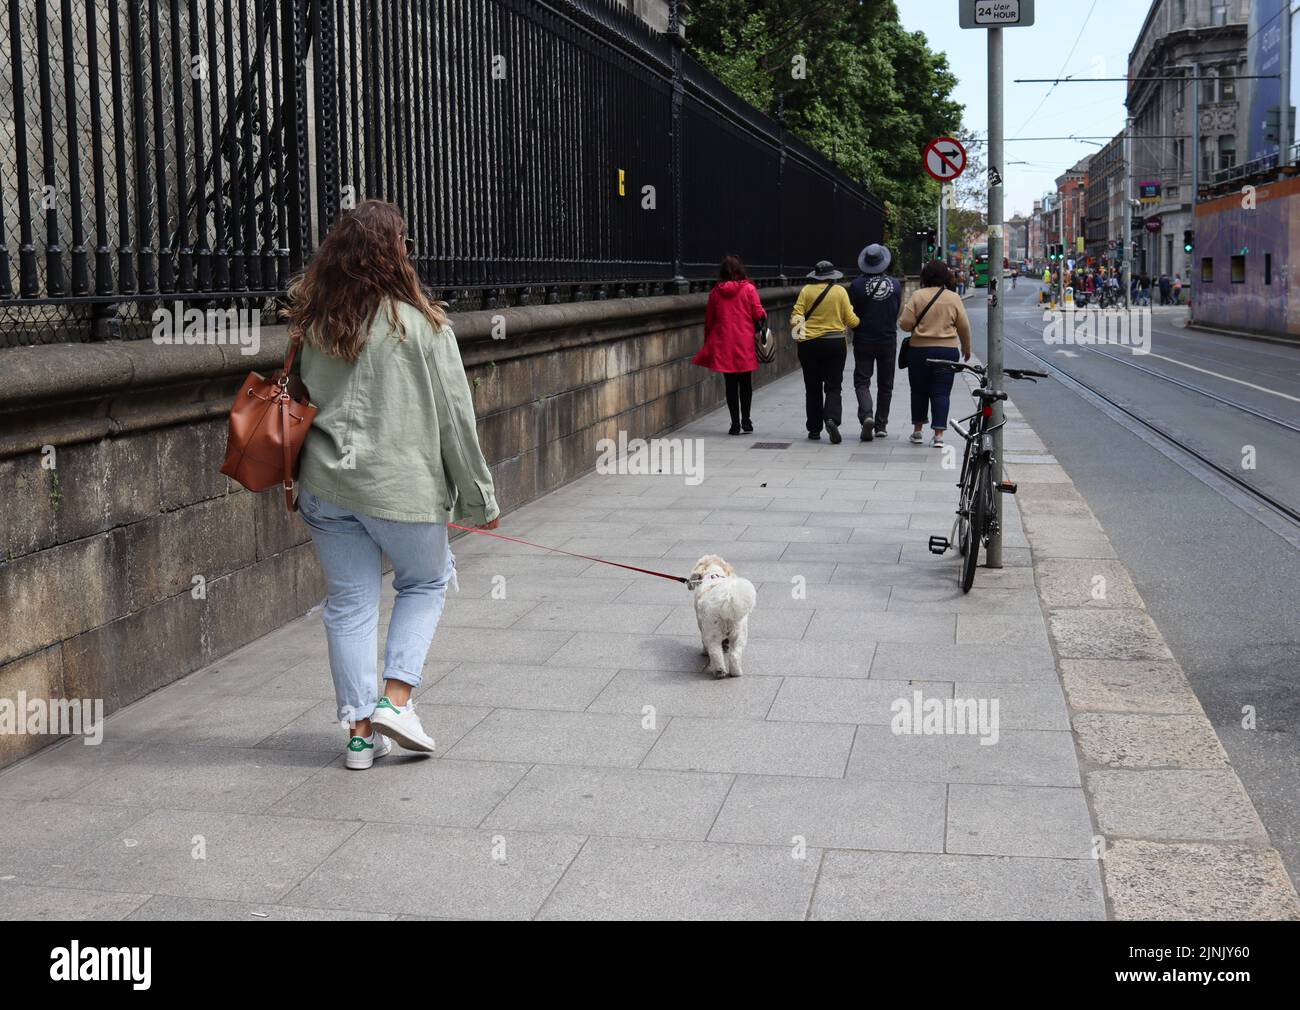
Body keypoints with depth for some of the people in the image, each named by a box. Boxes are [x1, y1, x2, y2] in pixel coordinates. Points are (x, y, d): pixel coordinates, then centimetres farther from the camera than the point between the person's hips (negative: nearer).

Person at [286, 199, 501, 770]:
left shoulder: (308, 321, 5)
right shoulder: (420, 323, -8)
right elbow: (454, 416, -5)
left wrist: (293, 485, 19)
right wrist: (478, 497, 3)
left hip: (324, 484, 4)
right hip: (402, 486, -4)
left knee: (349, 603, 11)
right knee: (426, 581, 19)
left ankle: (361, 731, 15)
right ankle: (395, 698, 7)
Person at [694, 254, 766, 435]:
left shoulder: (715, 292, 3)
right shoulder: (748, 289, -4)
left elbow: (709, 320, 8)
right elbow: (759, 314, -5)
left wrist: (708, 343, 18)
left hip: (723, 344, 1)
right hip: (745, 343, -1)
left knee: (730, 384, 5)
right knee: (746, 383, 10)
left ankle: (735, 422, 2)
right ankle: (745, 420, 10)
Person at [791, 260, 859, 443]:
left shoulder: (806, 291, -3)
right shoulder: (840, 291, -4)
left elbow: (796, 315, -9)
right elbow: (851, 320, -1)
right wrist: (858, 322, 19)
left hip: (809, 344, 1)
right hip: (835, 344, -1)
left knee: (812, 388, 10)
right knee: (833, 387, 3)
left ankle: (814, 429, 13)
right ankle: (832, 419, -22)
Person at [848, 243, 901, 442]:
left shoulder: (857, 285, -10)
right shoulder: (895, 284, -2)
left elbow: (851, 315, -3)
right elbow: (897, 312, 6)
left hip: (863, 341, -2)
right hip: (888, 340, 2)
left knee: (862, 381, 3)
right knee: (885, 385, 13)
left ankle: (866, 415, -21)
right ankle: (881, 425, 16)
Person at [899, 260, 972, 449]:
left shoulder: (917, 296, -5)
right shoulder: (953, 298, 1)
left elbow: (905, 324, -8)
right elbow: (964, 327, 5)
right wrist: (966, 348, 19)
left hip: (920, 350, -1)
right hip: (947, 350, 1)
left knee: (919, 391, 13)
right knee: (941, 393, 2)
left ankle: (917, 431, 19)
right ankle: (939, 435, -3)